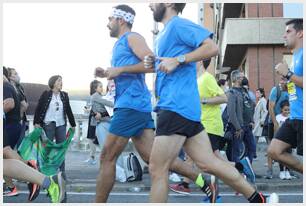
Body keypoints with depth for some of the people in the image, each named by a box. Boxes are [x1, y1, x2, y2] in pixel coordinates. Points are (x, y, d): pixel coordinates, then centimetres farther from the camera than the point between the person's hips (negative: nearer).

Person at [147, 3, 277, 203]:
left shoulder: (178, 24, -5)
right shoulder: (163, 34, 23)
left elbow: (212, 47, -15)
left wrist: (178, 60, -18)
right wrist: (153, 63, 13)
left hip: (177, 106, -10)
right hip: (178, 106, 10)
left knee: (157, 170, -4)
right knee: (208, 162, 11)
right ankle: (258, 198, 20)